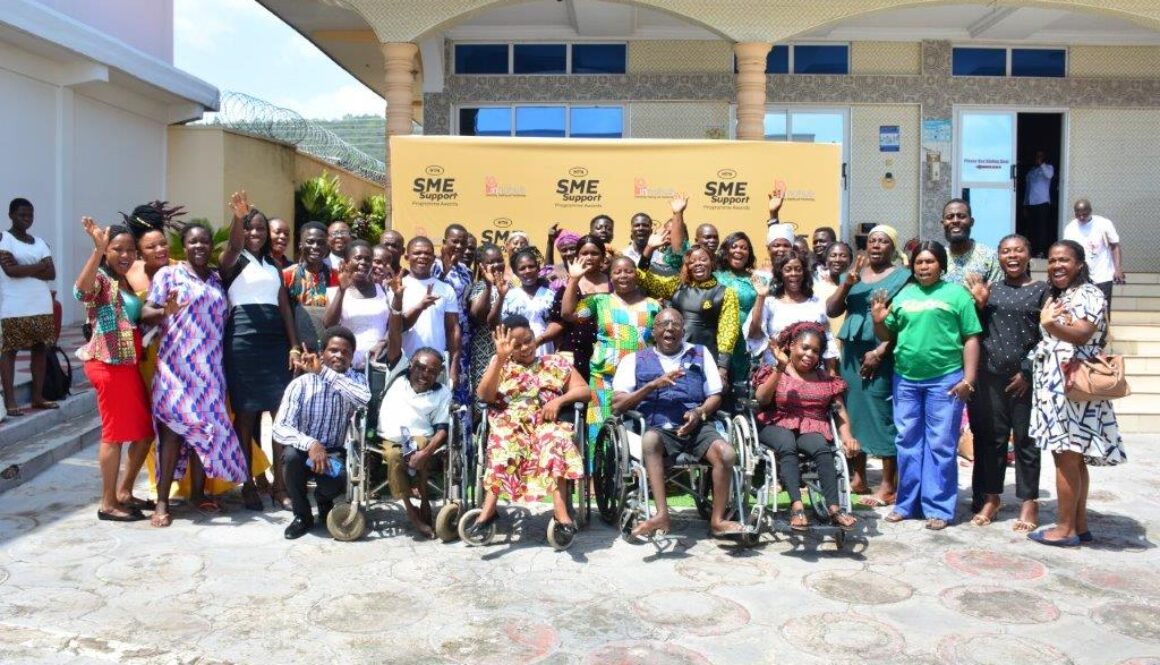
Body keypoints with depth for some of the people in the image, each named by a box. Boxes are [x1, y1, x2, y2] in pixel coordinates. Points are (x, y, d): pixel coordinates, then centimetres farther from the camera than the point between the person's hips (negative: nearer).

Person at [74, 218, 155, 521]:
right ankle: (108, 504, 6)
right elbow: (81, 291, -33)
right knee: (115, 433, -4)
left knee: (146, 431, 13)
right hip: (109, 364, -9)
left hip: (130, 363, 9)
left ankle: (124, 492, 26)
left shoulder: (127, 283, 17)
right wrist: (97, 249, -40)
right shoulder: (101, 279, -9)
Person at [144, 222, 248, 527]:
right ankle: (162, 501, -2)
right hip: (177, 364, -5)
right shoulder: (168, 274, 1)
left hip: (210, 366, 5)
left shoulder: (217, 278, 16)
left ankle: (198, 492, 18)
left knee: (207, 425, 7)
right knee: (174, 427, -7)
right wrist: (166, 311, -25)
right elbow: (146, 313, -7)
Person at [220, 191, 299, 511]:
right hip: (243, 339, -4)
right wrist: (238, 217, -36)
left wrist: (293, 346, 7)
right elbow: (233, 244, -17)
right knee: (246, 413, -1)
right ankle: (247, 484, 8)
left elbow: (285, 308, 16)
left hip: (275, 341, 4)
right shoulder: (233, 260, 7)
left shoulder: (273, 267, 21)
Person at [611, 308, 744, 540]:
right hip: (657, 428, -2)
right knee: (650, 440, -37)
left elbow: (715, 396, 16)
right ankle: (661, 514, -37)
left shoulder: (700, 354, 21)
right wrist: (652, 385, -9)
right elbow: (617, 405, 3)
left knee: (727, 454, -25)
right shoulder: (635, 360, 13)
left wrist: (699, 412, -7)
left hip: (696, 425, 2)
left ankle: (717, 520, -10)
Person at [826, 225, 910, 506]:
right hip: (852, 352, 5)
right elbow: (831, 311, 8)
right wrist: (847, 283, -6)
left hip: (882, 356, -5)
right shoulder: (854, 274, 15)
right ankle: (857, 477, 15)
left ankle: (888, 484, 0)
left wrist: (879, 352, -15)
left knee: (883, 414, -5)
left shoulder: (901, 276, 0)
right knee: (853, 410, 6)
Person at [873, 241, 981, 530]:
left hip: (945, 379, -4)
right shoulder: (903, 295, 13)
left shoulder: (956, 294, 2)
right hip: (906, 378, 4)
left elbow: (971, 339, 0)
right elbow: (887, 336, 18)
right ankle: (907, 503, 21)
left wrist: (968, 379, -7)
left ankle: (938, 508, 10)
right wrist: (879, 320, -3)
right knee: (908, 443, 10)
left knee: (940, 446, 1)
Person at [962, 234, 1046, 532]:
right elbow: (979, 332, 7)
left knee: (1025, 440, 4)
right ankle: (990, 496, 19)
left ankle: (1029, 501, 14)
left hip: (1025, 376, -3)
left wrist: (1028, 371, -9)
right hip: (990, 375, 3)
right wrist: (980, 304, -7)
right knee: (990, 437, 8)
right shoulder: (990, 289, 10)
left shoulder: (1042, 290, 1)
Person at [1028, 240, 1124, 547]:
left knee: (1066, 458, -7)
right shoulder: (1055, 296, 21)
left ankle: (1066, 529, -2)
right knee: (1073, 459, 11)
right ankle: (1079, 525, 16)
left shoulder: (1088, 294, -7)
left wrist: (1051, 324, -38)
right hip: (1054, 385, 9)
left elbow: (1082, 335, -23)